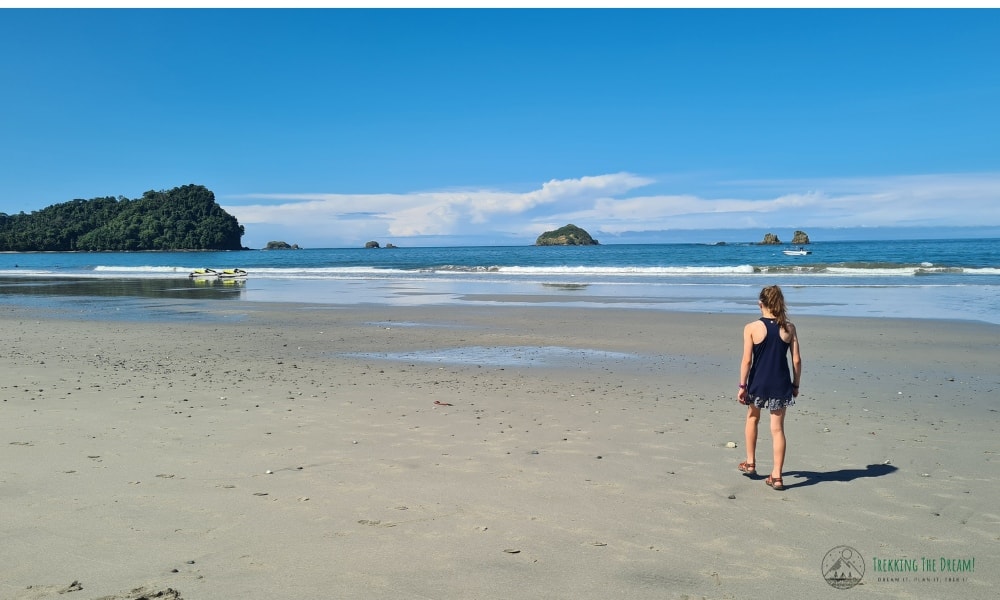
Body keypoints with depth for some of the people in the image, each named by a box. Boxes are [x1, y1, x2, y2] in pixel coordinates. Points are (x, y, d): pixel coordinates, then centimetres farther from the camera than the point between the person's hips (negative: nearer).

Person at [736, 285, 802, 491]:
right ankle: (776, 476, 8)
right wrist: (795, 385, 10)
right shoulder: (789, 328, -3)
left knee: (752, 418, 24)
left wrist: (742, 386, -4)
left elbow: (747, 360, -12)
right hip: (781, 384, 1)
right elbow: (797, 360, -1)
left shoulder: (751, 328, -11)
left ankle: (750, 463, 31)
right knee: (778, 428, 7)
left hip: (758, 383, -1)